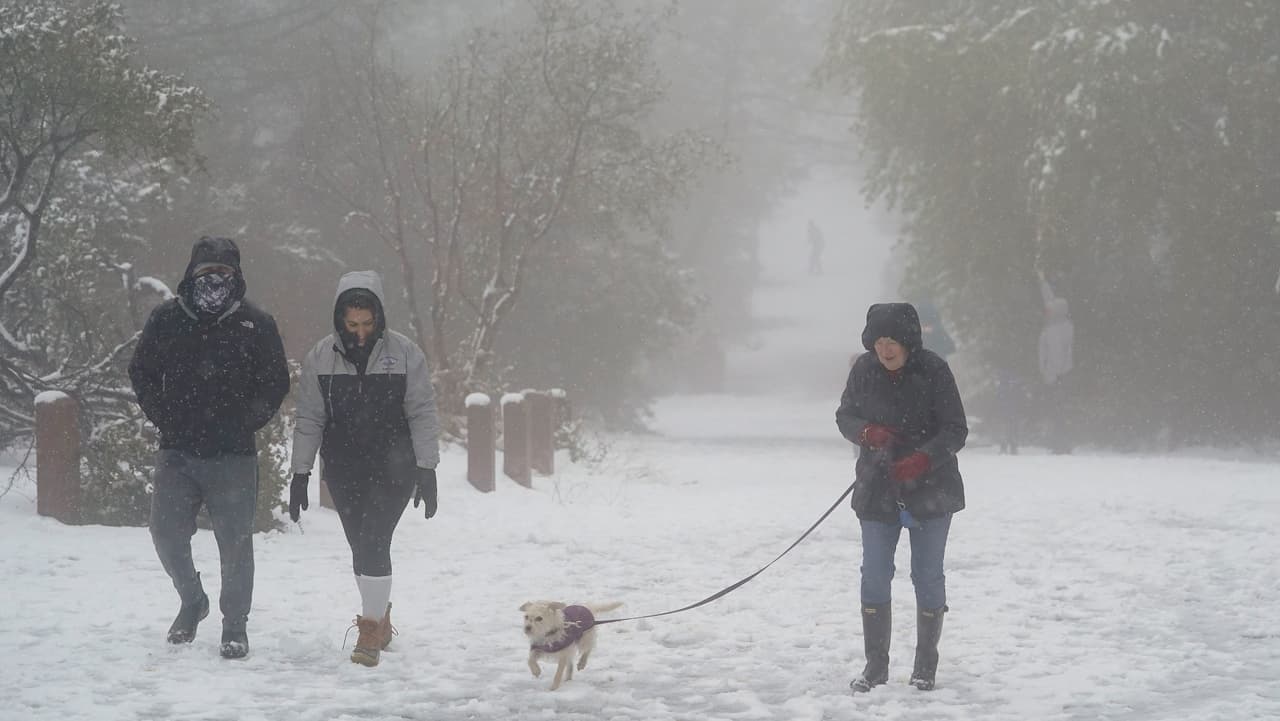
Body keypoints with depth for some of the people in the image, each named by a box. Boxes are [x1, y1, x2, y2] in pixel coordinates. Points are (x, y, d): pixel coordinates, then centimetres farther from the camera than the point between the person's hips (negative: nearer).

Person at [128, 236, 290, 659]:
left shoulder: (255, 323, -1)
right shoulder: (167, 319, 4)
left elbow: (276, 383, 4)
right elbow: (141, 372, 13)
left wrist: (246, 422, -4)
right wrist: (163, 418, 4)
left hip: (233, 455, -2)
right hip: (177, 452, 2)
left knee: (235, 542, 0)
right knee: (167, 534, 2)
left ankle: (235, 625, 15)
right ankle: (192, 601, 28)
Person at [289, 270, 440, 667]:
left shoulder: (404, 354, -8)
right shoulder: (321, 357, -2)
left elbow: (422, 415, -5)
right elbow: (309, 419, 3)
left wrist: (427, 470, -8)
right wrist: (300, 473, 1)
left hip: (393, 468, -3)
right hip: (344, 469, 3)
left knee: (373, 542, -14)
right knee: (362, 545, 10)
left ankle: (371, 630, -10)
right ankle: (380, 616, 30)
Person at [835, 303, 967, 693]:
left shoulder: (933, 370, -13)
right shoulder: (864, 369, -4)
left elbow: (956, 430, -12)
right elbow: (844, 417, 7)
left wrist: (922, 459, -28)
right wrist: (868, 431, -16)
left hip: (930, 490, -3)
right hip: (877, 489, 3)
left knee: (928, 577, 5)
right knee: (874, 577, 5)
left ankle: (925, 666, 18)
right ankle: (876, 664, 18)